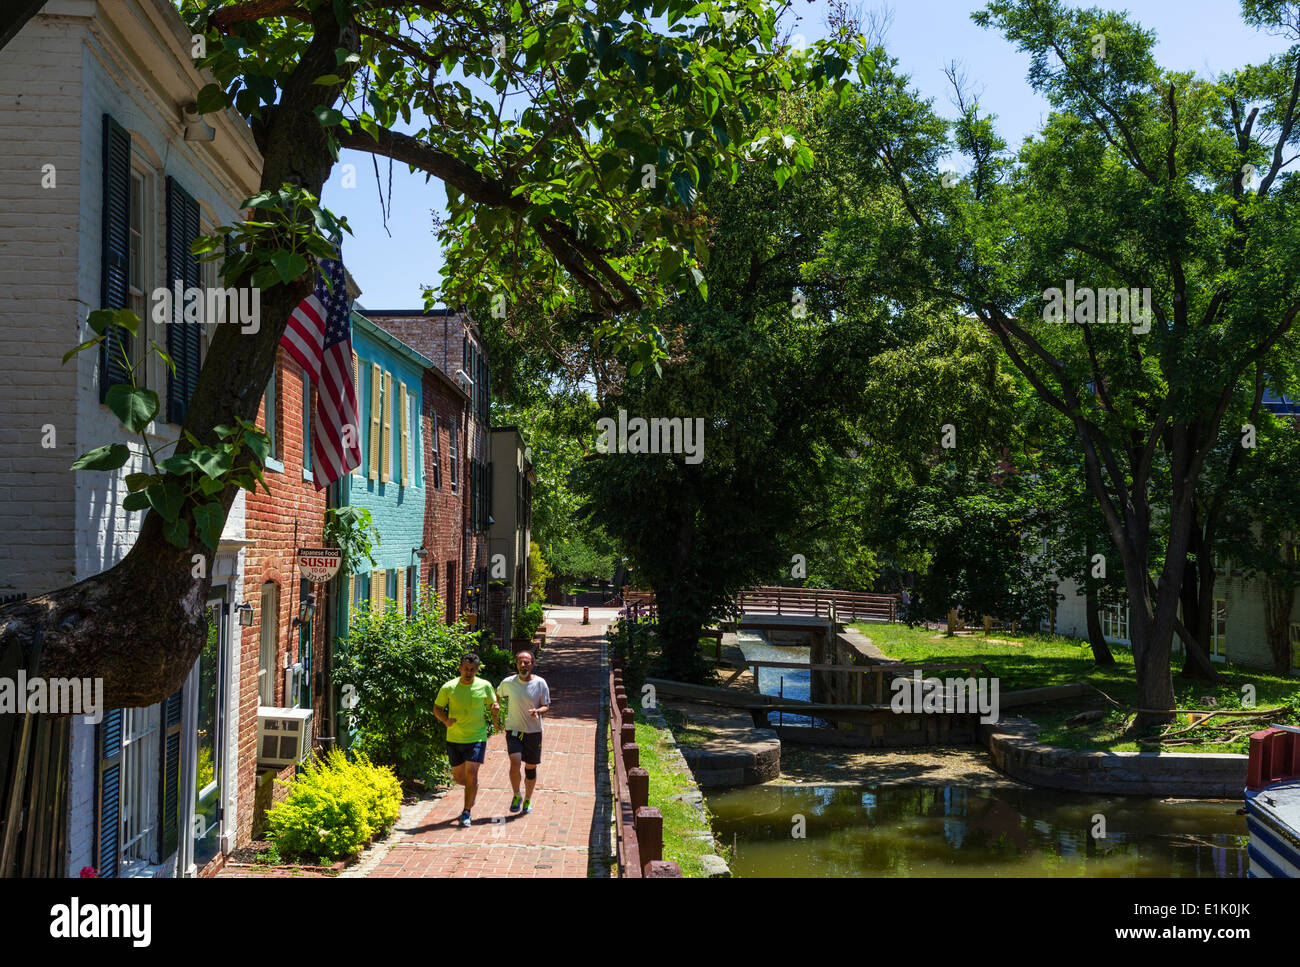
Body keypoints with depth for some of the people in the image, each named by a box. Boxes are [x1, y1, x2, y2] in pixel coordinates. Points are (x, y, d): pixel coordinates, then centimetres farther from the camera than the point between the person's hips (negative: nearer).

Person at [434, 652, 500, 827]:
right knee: (458, 777, 11)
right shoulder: (448, 688, -7)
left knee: (471, 774, -12)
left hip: (477, 737, -1)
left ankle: (466, 813, -2)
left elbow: (493, 704, 13)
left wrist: (495, 714, -6)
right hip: (454, 739, 2)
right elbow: (437, 708, 3)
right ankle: (473, 789, 45)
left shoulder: (485, 686, -4)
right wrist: (445, 720, -16)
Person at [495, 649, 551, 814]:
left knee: (531, 768, 9)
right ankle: (516, 796, 4)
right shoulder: (508, 682, -3)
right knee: (515, 763, -19)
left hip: (534, 731, 1)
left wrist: (537, 711, -22)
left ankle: (528, 800, 30)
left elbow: (547, 706, -1)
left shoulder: (540, 683, -6)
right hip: (513, 730, 0)